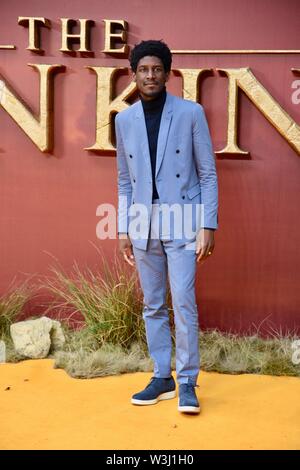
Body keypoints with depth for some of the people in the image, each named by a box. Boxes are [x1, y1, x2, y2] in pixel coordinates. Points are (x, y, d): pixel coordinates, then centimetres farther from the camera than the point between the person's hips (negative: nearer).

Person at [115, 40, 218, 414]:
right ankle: (162, 378, 21)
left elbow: (208, 173, -2)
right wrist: (123, 229, 9)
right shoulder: (124, 120, 8)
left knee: (183, 301, -8)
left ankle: (187, 382, 6)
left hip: (181, 220, -4)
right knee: (152, 305, 9)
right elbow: (124, 180, 13)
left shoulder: (191, 113, -2)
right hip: (143, 223, 4)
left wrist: (208, 226, -8)